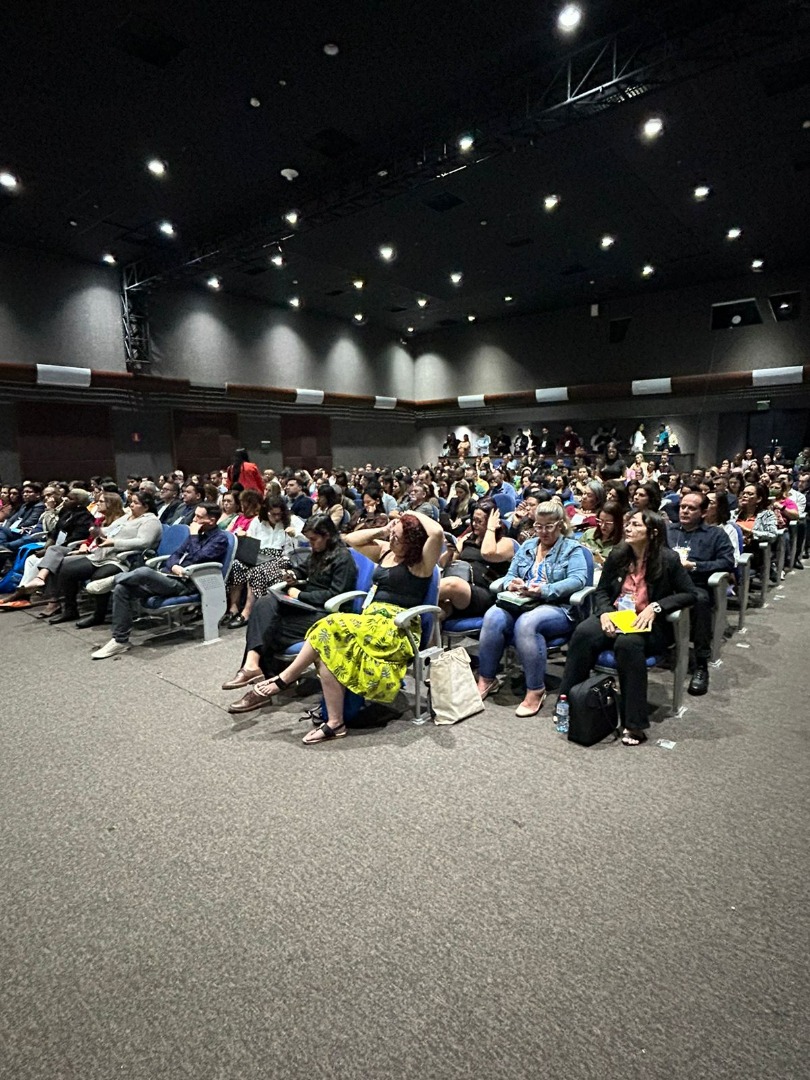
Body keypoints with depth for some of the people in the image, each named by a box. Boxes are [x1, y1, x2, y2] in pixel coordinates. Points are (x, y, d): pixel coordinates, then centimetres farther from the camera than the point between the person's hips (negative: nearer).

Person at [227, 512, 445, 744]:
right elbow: (351, 539, 22)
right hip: (371, 620, 8)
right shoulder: (386, 551, 16)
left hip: (394, 630, -7)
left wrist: (415, 514, -7)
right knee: (327, 650, -21)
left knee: (330, 627, -25)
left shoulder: (421, 562, -6)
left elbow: (437, 532, -24)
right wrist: (382, 530, 10)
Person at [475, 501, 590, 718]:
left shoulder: (572, 549, 6)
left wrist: (545, 590, -23)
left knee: (526, 623, -37)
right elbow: (509, 575, 18)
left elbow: (578, 580, -11)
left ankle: (535, 690, -23)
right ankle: (486, 679, -14)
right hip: (521, 604, 5)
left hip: (557, 608, -5)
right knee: (493, 617, -26)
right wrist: (511, 584, -8)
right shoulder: (526, 547, 22)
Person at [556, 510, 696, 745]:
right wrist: (605, 612, -10)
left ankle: (634, 723, -26)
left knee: (627, 643, -37)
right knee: (583, 633, -29)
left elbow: (689, 595, -1)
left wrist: (655, 607, -15)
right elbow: (601, 591, 11)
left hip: (648, 625, -3)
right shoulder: (618, 555, 5)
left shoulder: (667, 560, -6)